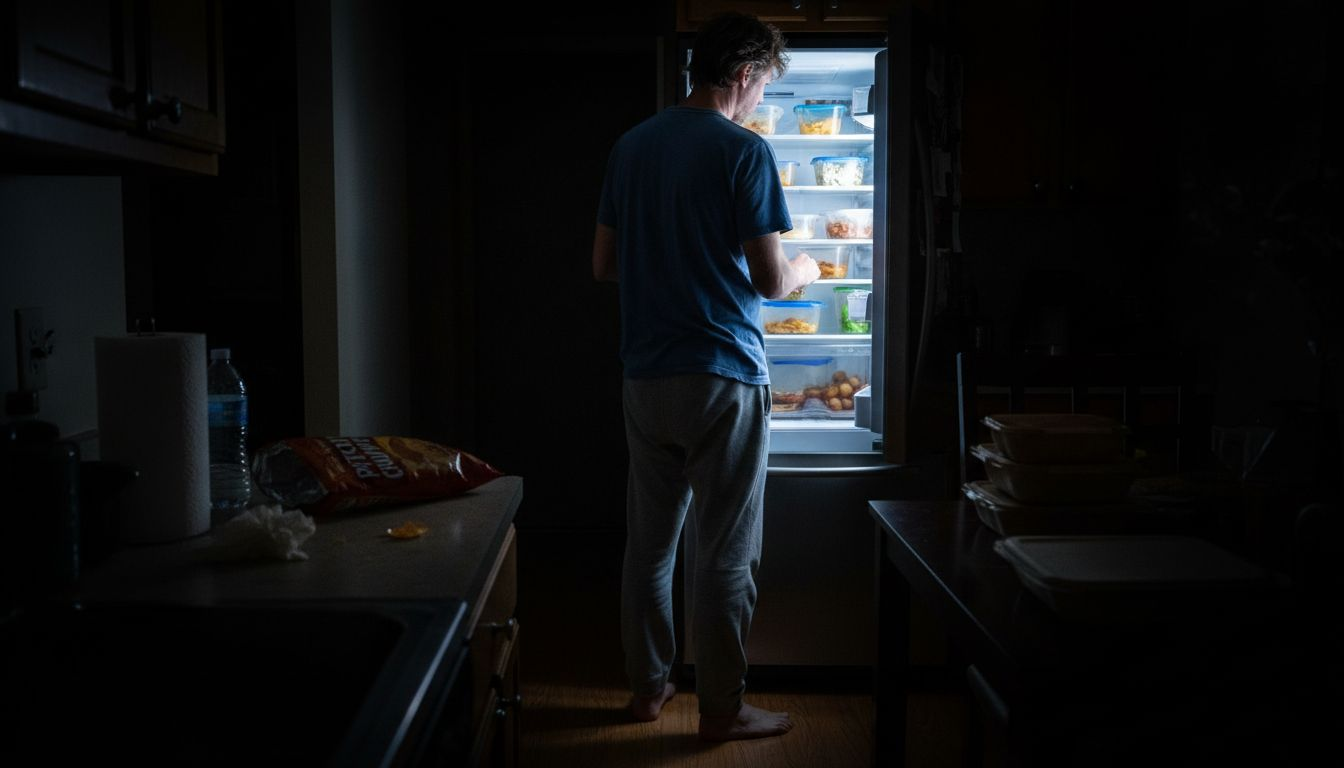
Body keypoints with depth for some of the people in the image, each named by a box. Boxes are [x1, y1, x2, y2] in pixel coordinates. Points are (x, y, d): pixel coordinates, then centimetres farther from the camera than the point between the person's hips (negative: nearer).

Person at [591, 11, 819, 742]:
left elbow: (603, 265, 12)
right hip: (722, 378, -6)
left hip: (645, 375, 6)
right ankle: (722, 709, 13)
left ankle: (647, 686, 27)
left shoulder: (631, 146, 9)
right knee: (724, 554, 3)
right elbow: (769, 280, -11)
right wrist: (801, 271, 11)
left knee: (648, 540, 15)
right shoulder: (743, 151, -10)